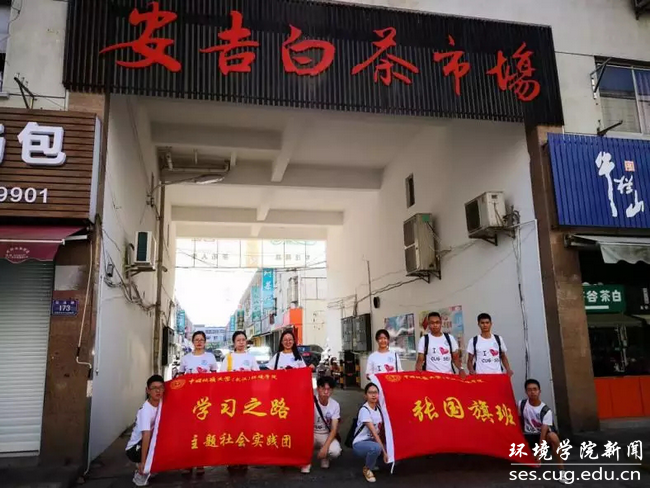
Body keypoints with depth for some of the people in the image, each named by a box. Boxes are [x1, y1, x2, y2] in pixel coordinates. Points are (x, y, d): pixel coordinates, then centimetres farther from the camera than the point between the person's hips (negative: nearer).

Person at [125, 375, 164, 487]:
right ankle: (140, 474, -7)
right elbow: (146, 435, -34)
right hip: (134, 448, -7)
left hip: (148, 444, 7)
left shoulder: (161, 403, -8)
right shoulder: (145, 410, -29)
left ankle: (146, 469, 11)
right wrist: (142, 462, -37)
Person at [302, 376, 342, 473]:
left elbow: (334, 429, -13)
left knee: (335, 451, -30)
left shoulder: (335, 405, -12)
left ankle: (325, 457, 9)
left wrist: (325, 446, -26)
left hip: (327, 435, 1)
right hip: (311, 433, -1)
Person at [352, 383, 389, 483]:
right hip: (359, 444, -7)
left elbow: (380, 430, 5)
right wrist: (384, 451, -25)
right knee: (376, 448, -36)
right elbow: (373, 432, -23)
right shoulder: (364, 410, -20)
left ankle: (372, 462, 13)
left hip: (373, 441, 7)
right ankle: (367, 469, -6)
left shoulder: (378, 408, 2)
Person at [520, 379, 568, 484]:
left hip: (542, 434, -4)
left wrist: (539, 453, -31)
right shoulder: (522, 404, -8)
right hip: (529, 436, 4)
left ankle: (561, 470, -26)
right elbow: (518, 420, 6)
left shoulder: (546, 410, -18)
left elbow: (543, 431, -25)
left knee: (553, 437, -37)